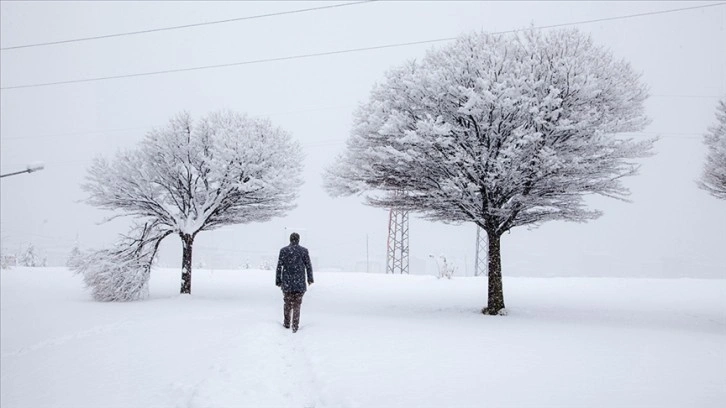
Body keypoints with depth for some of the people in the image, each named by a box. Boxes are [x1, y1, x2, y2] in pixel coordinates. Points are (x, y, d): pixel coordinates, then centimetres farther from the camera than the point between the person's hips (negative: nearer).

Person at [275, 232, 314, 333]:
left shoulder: (283, 250, -1)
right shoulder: (304, 250, -2)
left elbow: (279, 266, -2)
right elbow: (308, 266, 1)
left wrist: (278, 281, 4)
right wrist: (310, 279, 13)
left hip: (286, 282, 1)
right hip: (300, 283, -1)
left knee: (287, 303, 17)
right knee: (297, 304, 6)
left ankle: (287, 323, 25)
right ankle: (295, 326, 4)